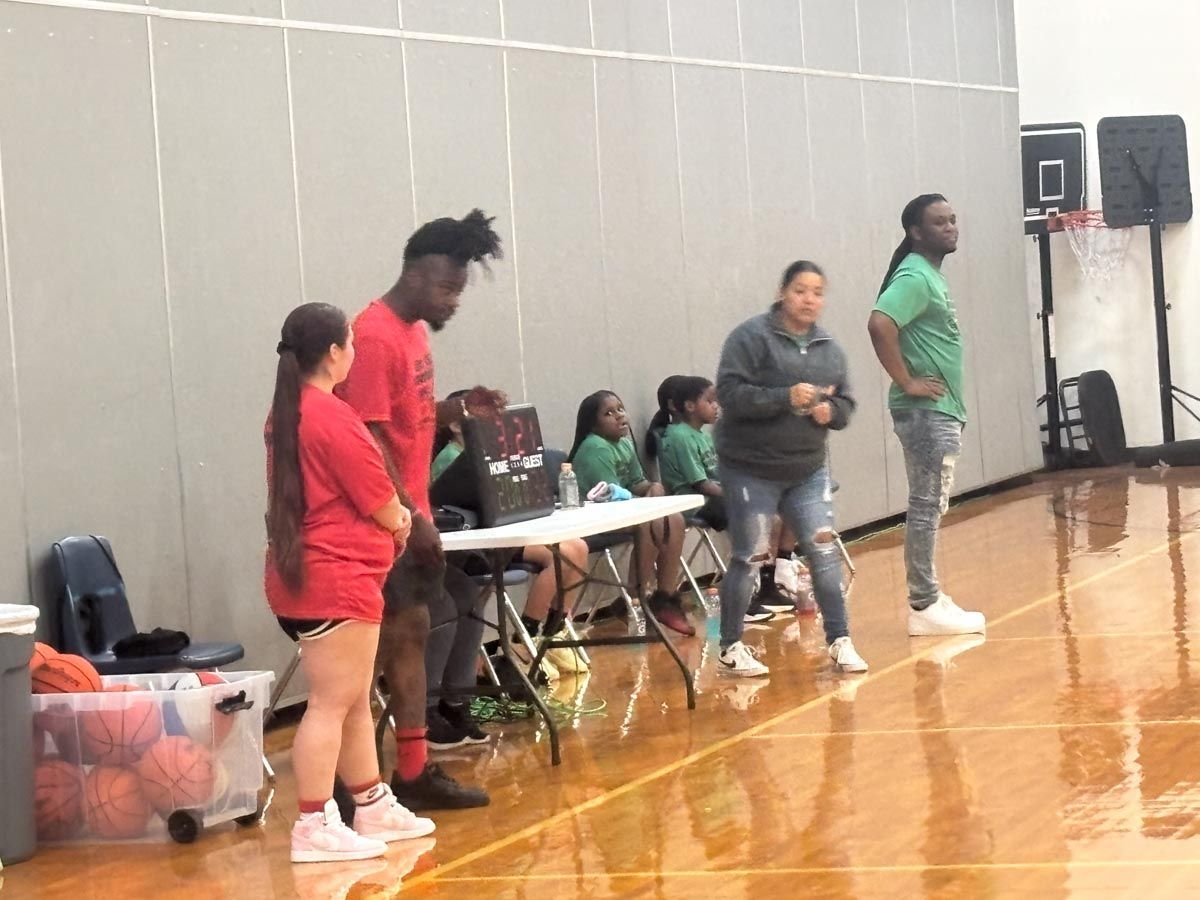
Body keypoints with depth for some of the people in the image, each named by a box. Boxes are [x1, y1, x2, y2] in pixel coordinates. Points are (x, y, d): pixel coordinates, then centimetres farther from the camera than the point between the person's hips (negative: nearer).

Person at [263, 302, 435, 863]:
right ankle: (314, 829, -8)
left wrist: (392, 516, 9)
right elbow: (385, 509, -11)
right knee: (331, 705, -8)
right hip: (337, 580, -10)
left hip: (301, 576, 10)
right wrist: (399, 521, 11)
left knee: (354, 703, 17)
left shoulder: (285, 414, 13)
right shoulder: (332, 418, -16)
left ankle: (374, 810, 25)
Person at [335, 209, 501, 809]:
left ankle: (414, 772, 17)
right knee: (382, 642, -6)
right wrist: (410, 515, -20)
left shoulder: (414, 330, 12)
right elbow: (368, 438, -20)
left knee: (412, 634, 11)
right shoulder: (374, 337, -17)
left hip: (411, 517, 10)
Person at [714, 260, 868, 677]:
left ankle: (839, 641, 6)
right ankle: (731, 647, 13)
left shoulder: (829, 348, 7)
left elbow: (846, 404, 11)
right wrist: (785, 397, -28)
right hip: (751, 468, -5)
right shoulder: (751, 337, -10)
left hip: (807, 470, 5)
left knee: (824, 551, -2)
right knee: (748, 557, 1)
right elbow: (730, 393, -19)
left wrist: (830, 410, -12)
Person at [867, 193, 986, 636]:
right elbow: (879, 324, -29)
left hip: (942, 411, 10)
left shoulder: (933, 274, 15)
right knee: (927, 507, -7)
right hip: (925, 412, -10)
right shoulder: (915, 277, -15)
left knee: (930, 507, 12)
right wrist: (907, 382, -22)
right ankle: (924, 607, -4)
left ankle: (930, 597, 18)